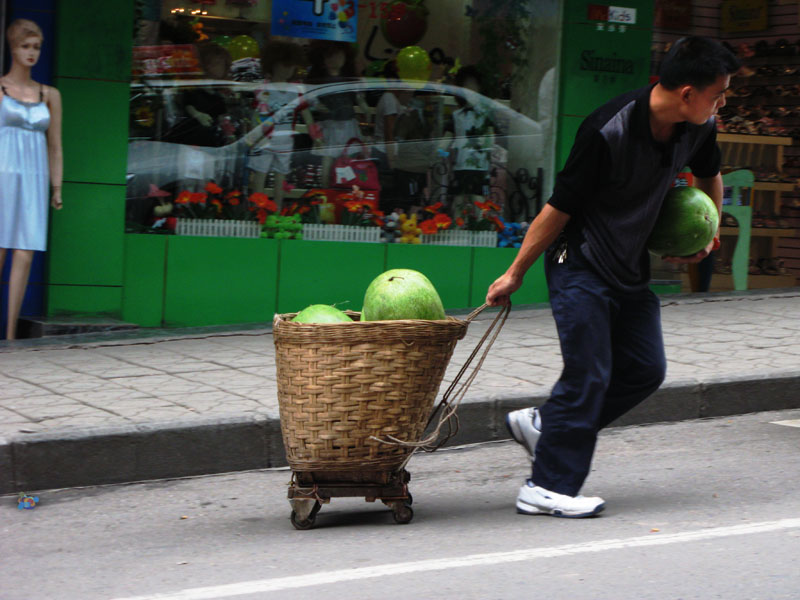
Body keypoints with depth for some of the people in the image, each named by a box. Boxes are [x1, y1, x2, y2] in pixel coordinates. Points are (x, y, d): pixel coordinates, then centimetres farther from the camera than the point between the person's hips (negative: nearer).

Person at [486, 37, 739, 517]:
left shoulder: (697, 129, -4)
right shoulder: (609, 132, -26)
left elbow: (709, 176, 22)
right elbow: (560, 207, -18)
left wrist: (707, 235, 17)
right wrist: (515, 274, -13)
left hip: (632, 269, 8)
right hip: (580, 264, -8)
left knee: (646, 369, 4)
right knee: (589, 373, -11)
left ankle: (543, 425, 18)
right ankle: (548, 488, -3)